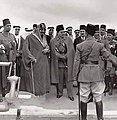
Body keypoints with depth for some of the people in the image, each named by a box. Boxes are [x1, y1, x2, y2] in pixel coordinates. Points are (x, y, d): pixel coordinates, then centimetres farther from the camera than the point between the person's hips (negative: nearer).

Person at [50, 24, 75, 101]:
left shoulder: (69, 39, 5)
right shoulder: (53, 41, 3)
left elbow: (71, 50, 0)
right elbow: (54, 52, -2)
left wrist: (66, 56, -10)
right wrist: (62, 57, -9)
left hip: (68, 62, 1)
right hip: (59, 63, 0)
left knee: (68, 78, 3)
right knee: (59, 79, 7)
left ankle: (70, 94, 10)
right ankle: (59, 93, 22)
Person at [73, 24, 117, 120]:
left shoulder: (80, 46, -2)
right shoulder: (99, 45, -4)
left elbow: (76, 62, -1)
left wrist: (75, 77, 4)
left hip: (84, 73, 1)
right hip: (97, 72, 0)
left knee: (83, 99, 10)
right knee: (98, 98, 8)